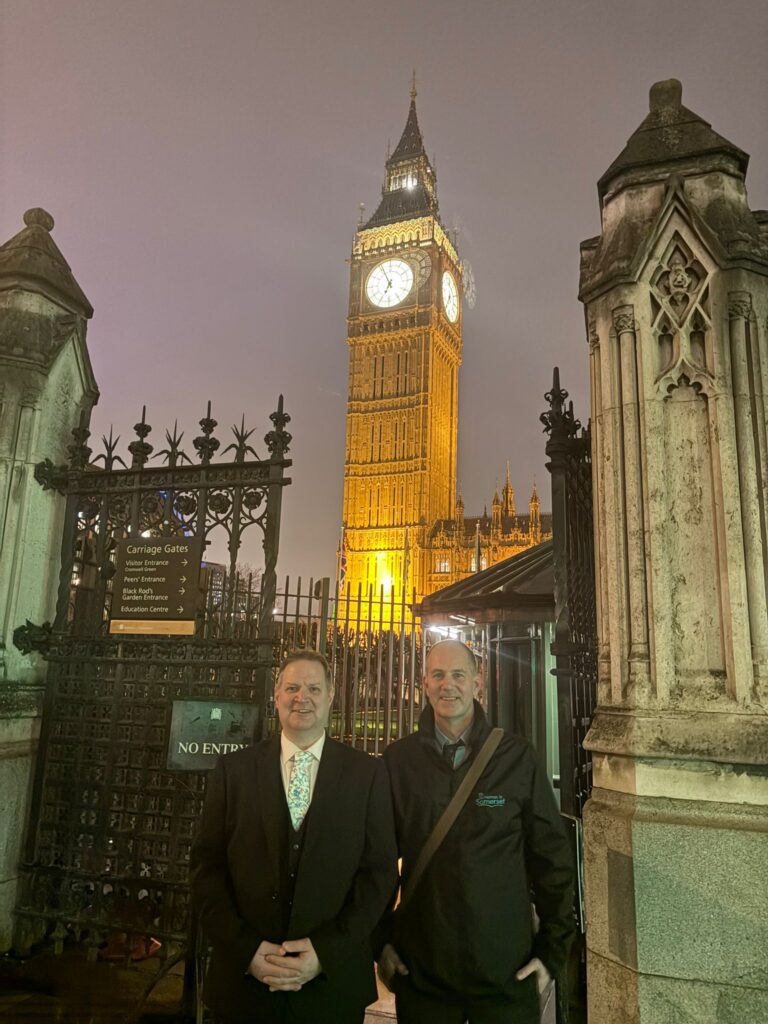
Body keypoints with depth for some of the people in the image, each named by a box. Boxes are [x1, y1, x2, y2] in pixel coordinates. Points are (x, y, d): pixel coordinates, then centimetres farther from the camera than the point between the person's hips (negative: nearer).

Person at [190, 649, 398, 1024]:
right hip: (243, 981, 1)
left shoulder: (367, 772, -4)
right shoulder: (233, 770, -1)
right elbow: (206, 867, -1)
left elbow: (380, 870, -4)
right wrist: (246, 949, -10)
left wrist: (326, 950, -12)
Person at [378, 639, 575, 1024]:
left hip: (508, 973, 0)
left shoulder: (517, 757, -7)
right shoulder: (397, 760, -4)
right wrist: (380, 941, 3)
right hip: (419, 973, 1)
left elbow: (551, 857, -2)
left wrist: (553, 950, -1)